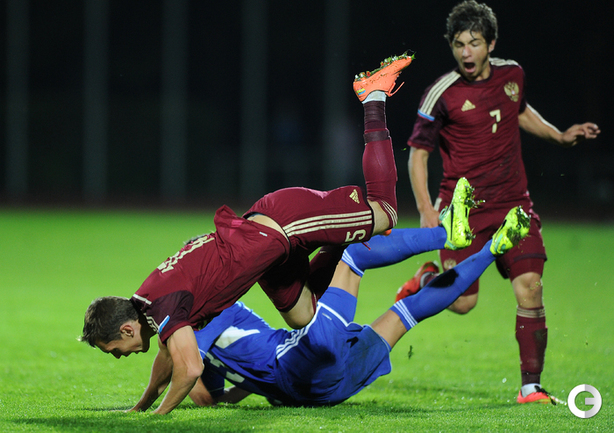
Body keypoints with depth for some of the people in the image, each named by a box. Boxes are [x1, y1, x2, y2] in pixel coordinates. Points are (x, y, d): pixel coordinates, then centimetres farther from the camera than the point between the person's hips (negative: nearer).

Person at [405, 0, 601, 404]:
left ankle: (531, 386, -5)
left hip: (513, 203, 4)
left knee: (530, 286, -12)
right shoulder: (443, 94, -11)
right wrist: (426, 210, -13)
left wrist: (560, 135, 16)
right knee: (461, 303, -7)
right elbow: (418, 152, -4)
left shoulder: (512, 74, 4)